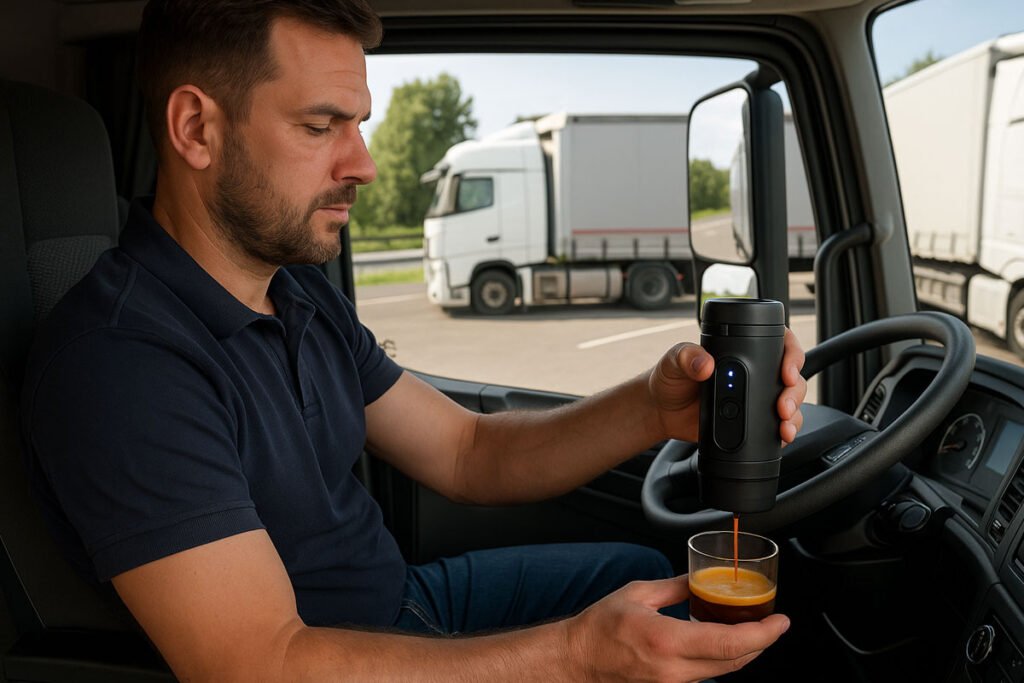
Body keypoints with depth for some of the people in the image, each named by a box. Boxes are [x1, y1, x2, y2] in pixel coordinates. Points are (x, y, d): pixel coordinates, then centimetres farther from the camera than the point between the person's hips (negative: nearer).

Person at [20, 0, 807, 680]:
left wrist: (650, 409, -17)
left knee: (640, 570, 14)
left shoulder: (303, 297, 2)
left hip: (405, 596, 8)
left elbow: (467, 453, 1)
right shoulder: (117, 361, -27)